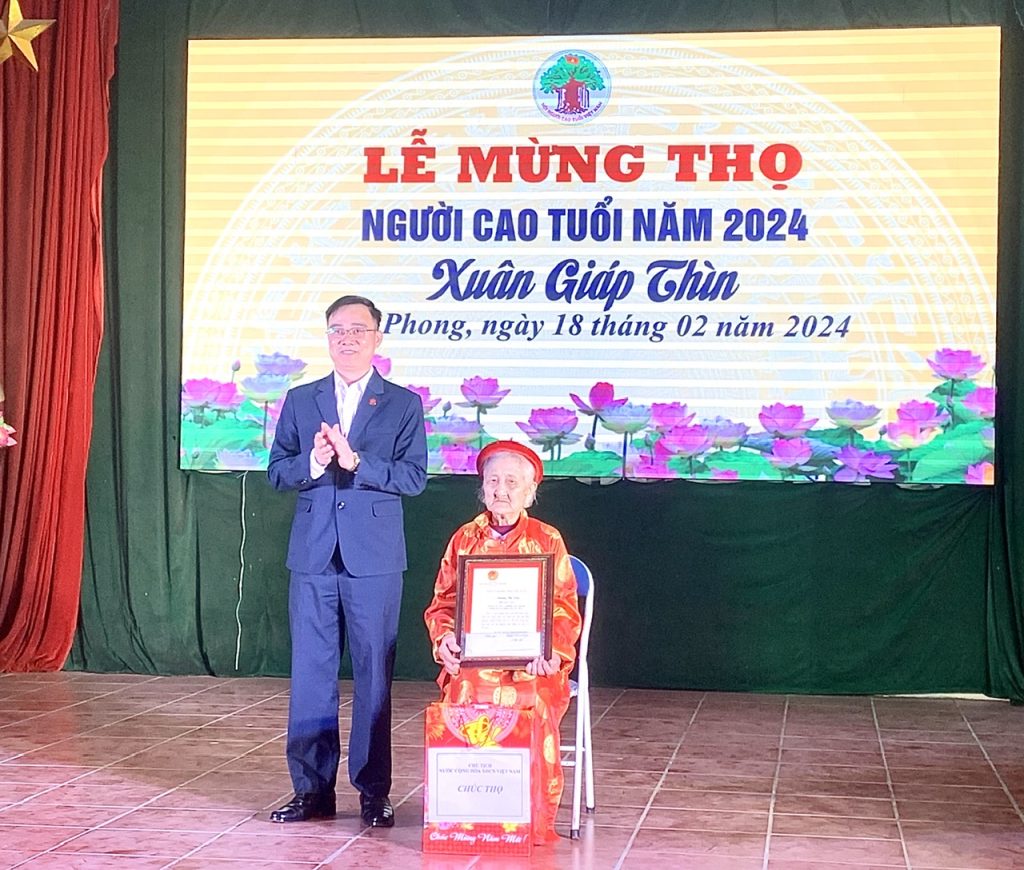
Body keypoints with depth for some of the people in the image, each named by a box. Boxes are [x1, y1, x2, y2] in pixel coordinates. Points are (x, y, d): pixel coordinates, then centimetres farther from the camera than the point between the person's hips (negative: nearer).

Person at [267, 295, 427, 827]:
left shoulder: (403, 404, 4)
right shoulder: (300, 401, 11)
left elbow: (414, 477, -6)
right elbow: (277, 472, 7)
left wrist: (356, 461, -18)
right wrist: (313, 463, -13)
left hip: (374, 559, -2)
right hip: (313, 557, 2)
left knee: (373, 675, 1)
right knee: (310, 675, 5)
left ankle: (373, 793, 9)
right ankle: (312, 789, 13)